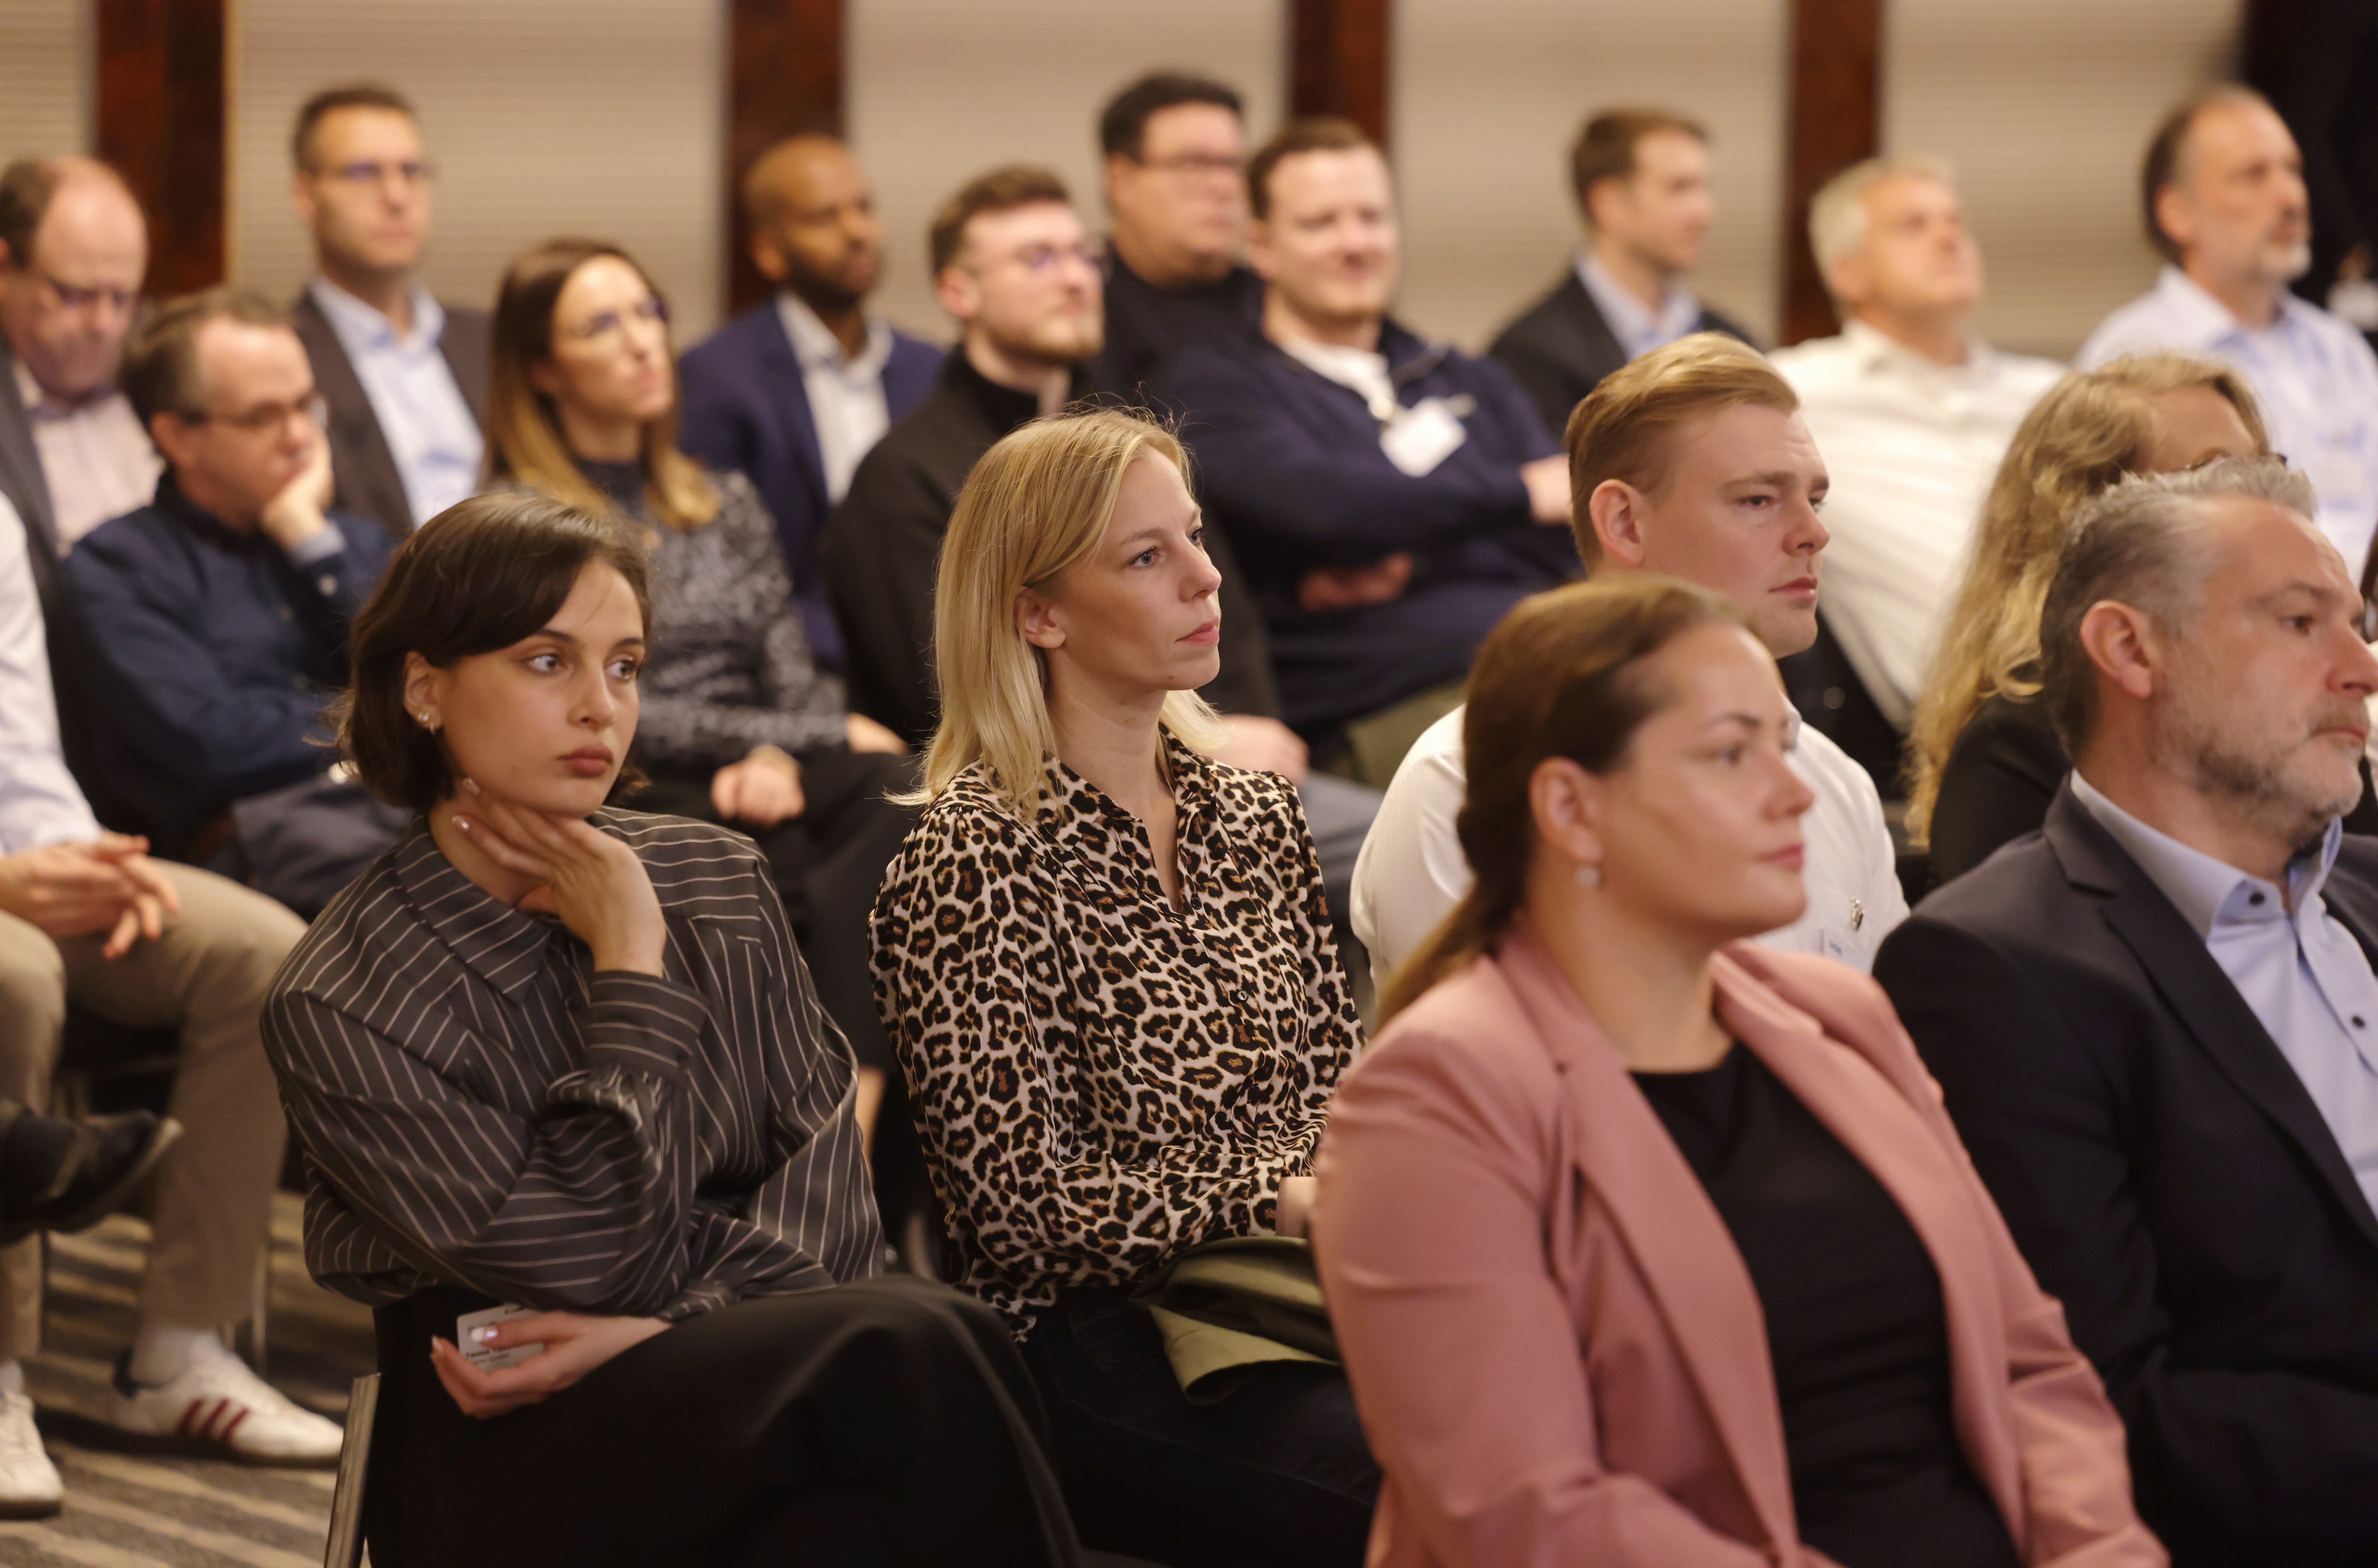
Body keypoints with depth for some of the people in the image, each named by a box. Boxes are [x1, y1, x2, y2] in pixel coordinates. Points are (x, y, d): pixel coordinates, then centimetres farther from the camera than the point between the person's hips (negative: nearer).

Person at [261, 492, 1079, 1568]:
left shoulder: (719, 883, 10)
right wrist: (632, 959, -7)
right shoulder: (340, 1008, -6)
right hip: (509, 1457, -4)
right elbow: (604, 1261, -12)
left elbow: (826, 1186, 2)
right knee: (917, 1352, -30)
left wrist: (665, 1325, -15)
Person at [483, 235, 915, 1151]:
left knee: (900, 797, -32)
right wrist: (825, 734, -6)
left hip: (758, 778, 5)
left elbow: (792, 673, 17)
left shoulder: (727, 506, 26)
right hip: (629, 802, -5)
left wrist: (778, 758, -11)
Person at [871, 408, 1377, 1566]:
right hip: (1097, 1340, -6)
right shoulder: (973, 863, -7)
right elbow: (1025, 1206, -11)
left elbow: (1337, 1083, 16)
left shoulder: (1255, 819, 16)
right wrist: (1282, 1202, -16)